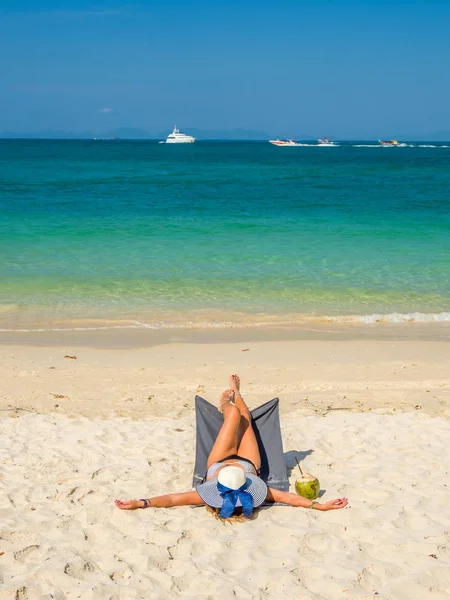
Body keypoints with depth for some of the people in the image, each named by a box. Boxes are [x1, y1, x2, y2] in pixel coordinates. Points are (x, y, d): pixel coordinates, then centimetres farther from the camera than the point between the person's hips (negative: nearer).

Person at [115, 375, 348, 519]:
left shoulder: (210, 495, -47)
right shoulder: (256, 493, -46)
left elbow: (171, 499, -46)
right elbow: (288, 497, -39)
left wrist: (140, 503, -53)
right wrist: (319, 505, -45)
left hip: (219, 464, 0)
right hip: (248, 464, 0)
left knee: (234, 413, 3)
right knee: (245, 418, 15)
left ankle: (226, 405, 45)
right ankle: (235, 395, 54)